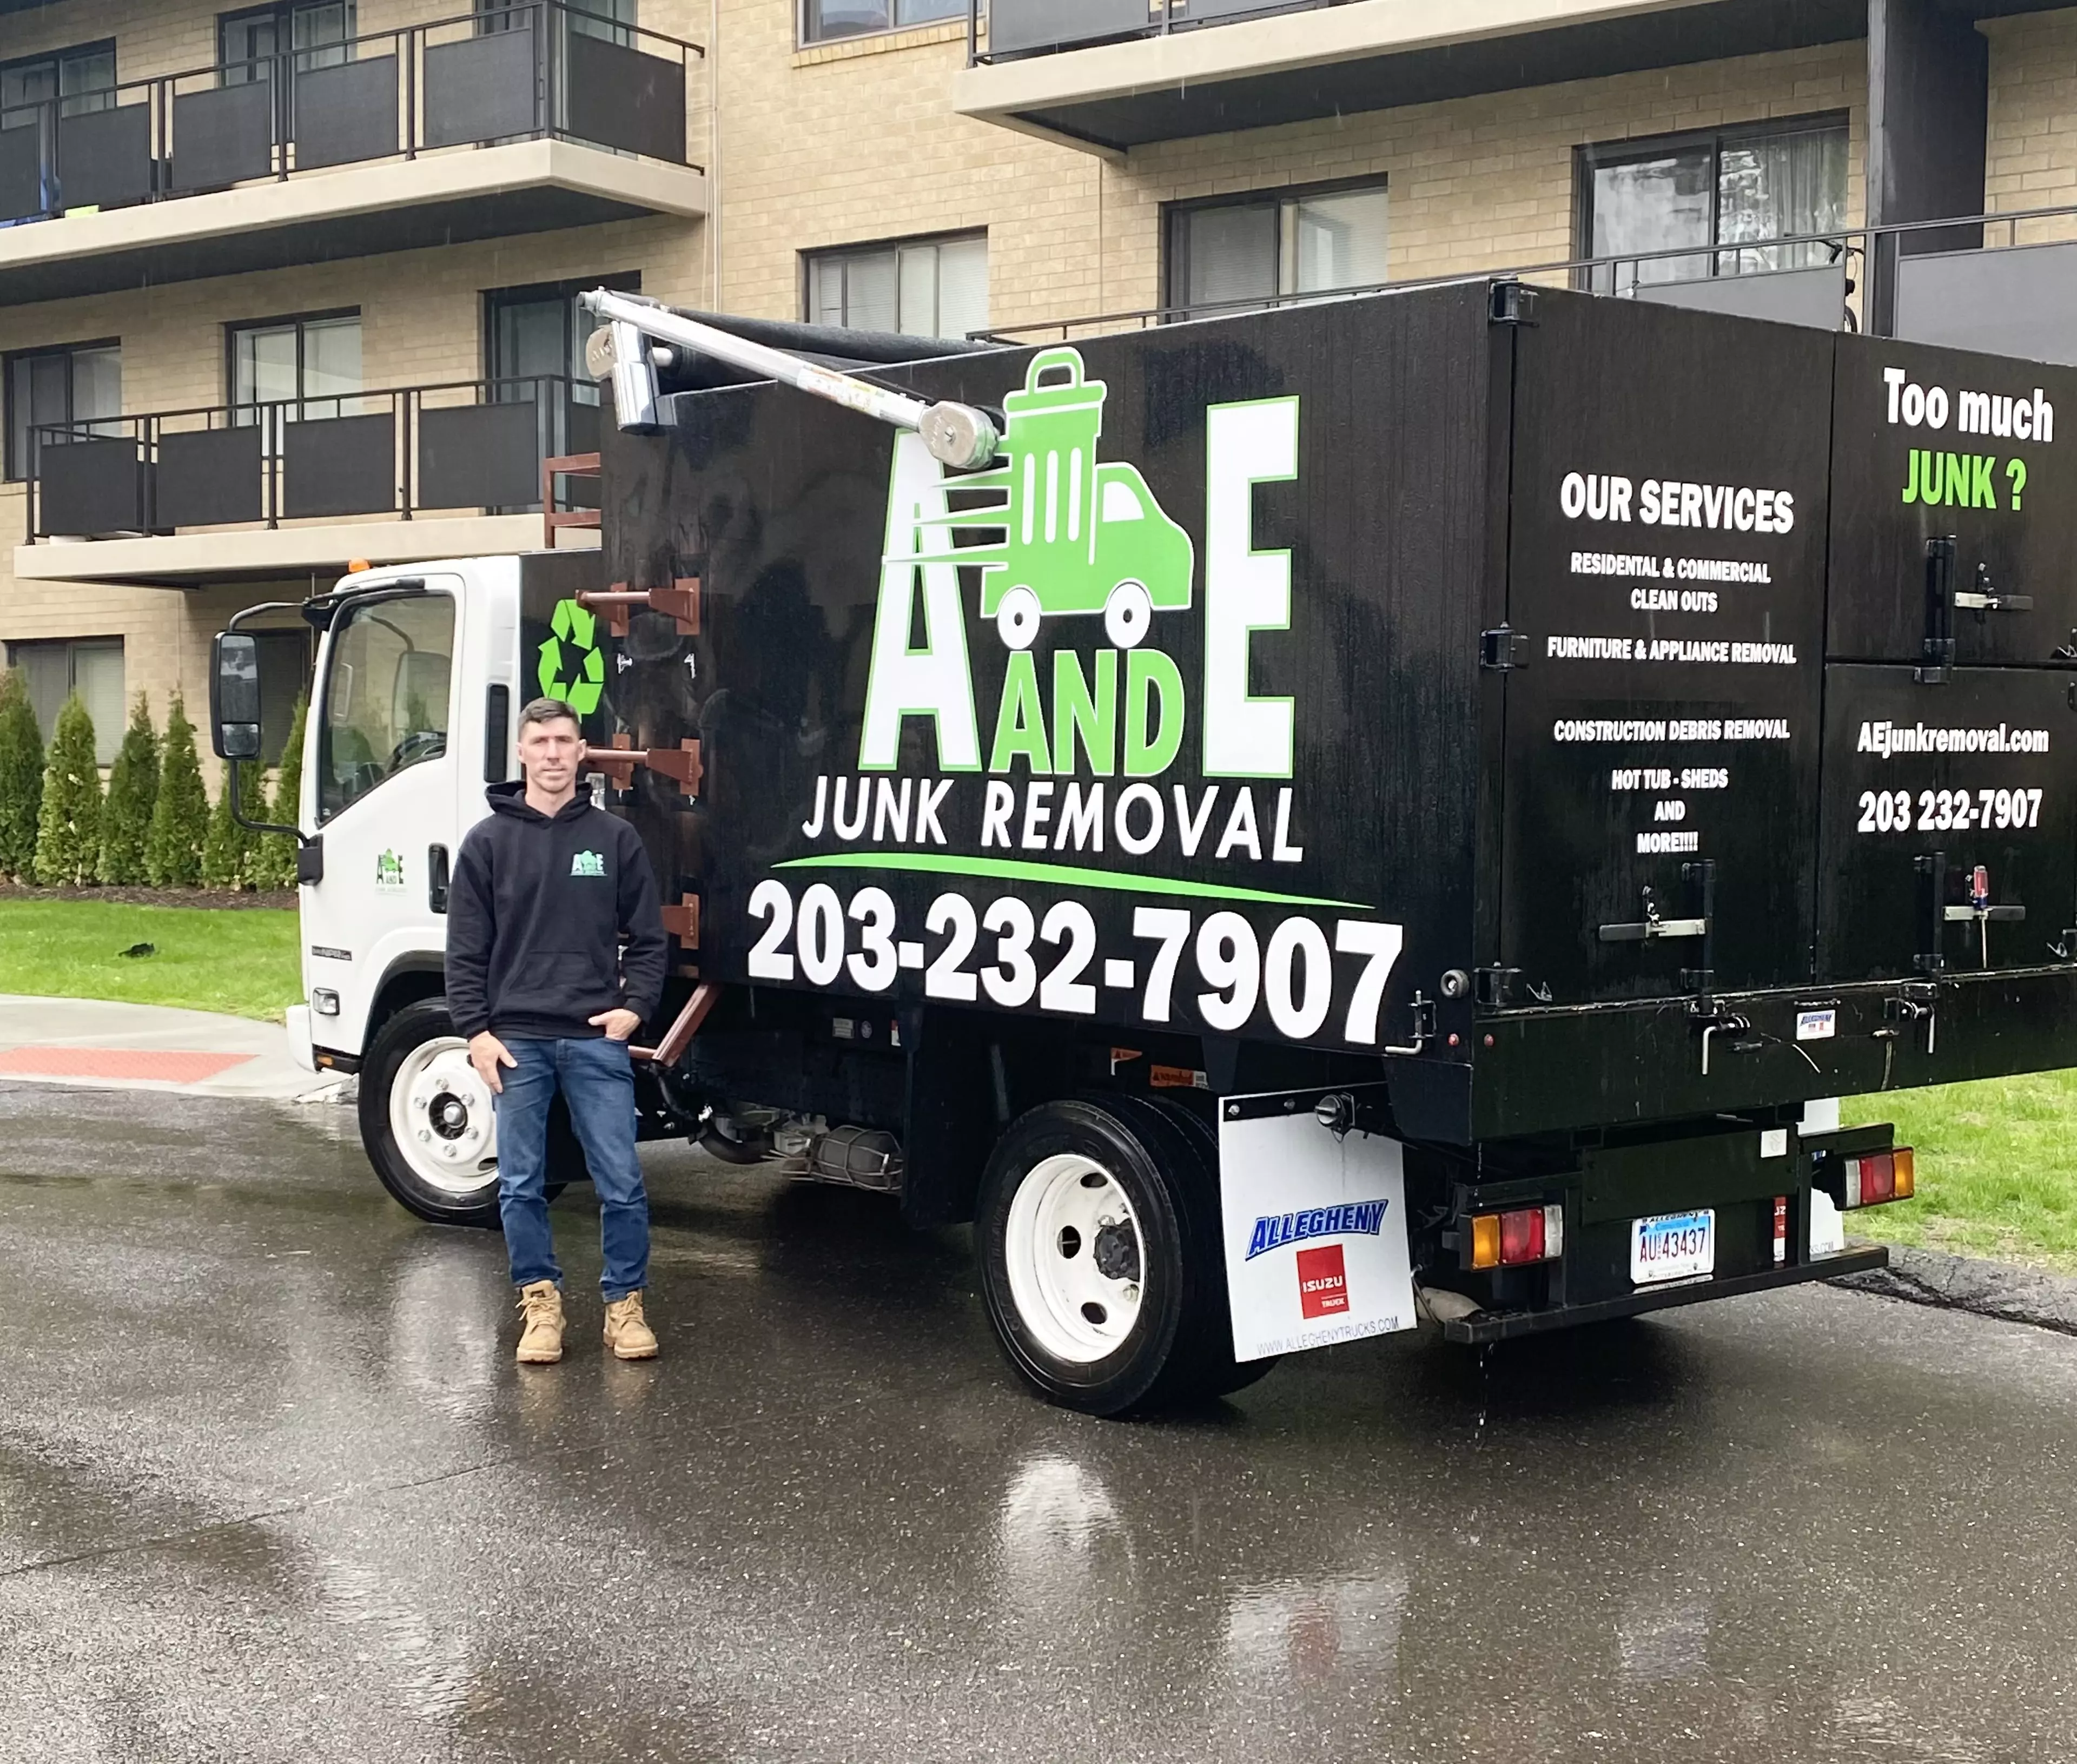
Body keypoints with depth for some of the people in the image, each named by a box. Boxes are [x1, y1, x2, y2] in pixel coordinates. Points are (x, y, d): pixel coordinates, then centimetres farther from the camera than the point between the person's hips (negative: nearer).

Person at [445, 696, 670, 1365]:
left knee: (620, 1182, -1)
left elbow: (647, 938, 10)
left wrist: (635, 1007, -4)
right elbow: (466, 949, 5)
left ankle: (625, 1304, 13)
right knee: (521, 1185, 5)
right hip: (515, 1040, 0)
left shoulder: (615, 839, 7)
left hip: (596, 1039, 0)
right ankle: (540, 1303, 18)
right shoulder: (488, 842, 6)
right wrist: (475, 1032, -3)